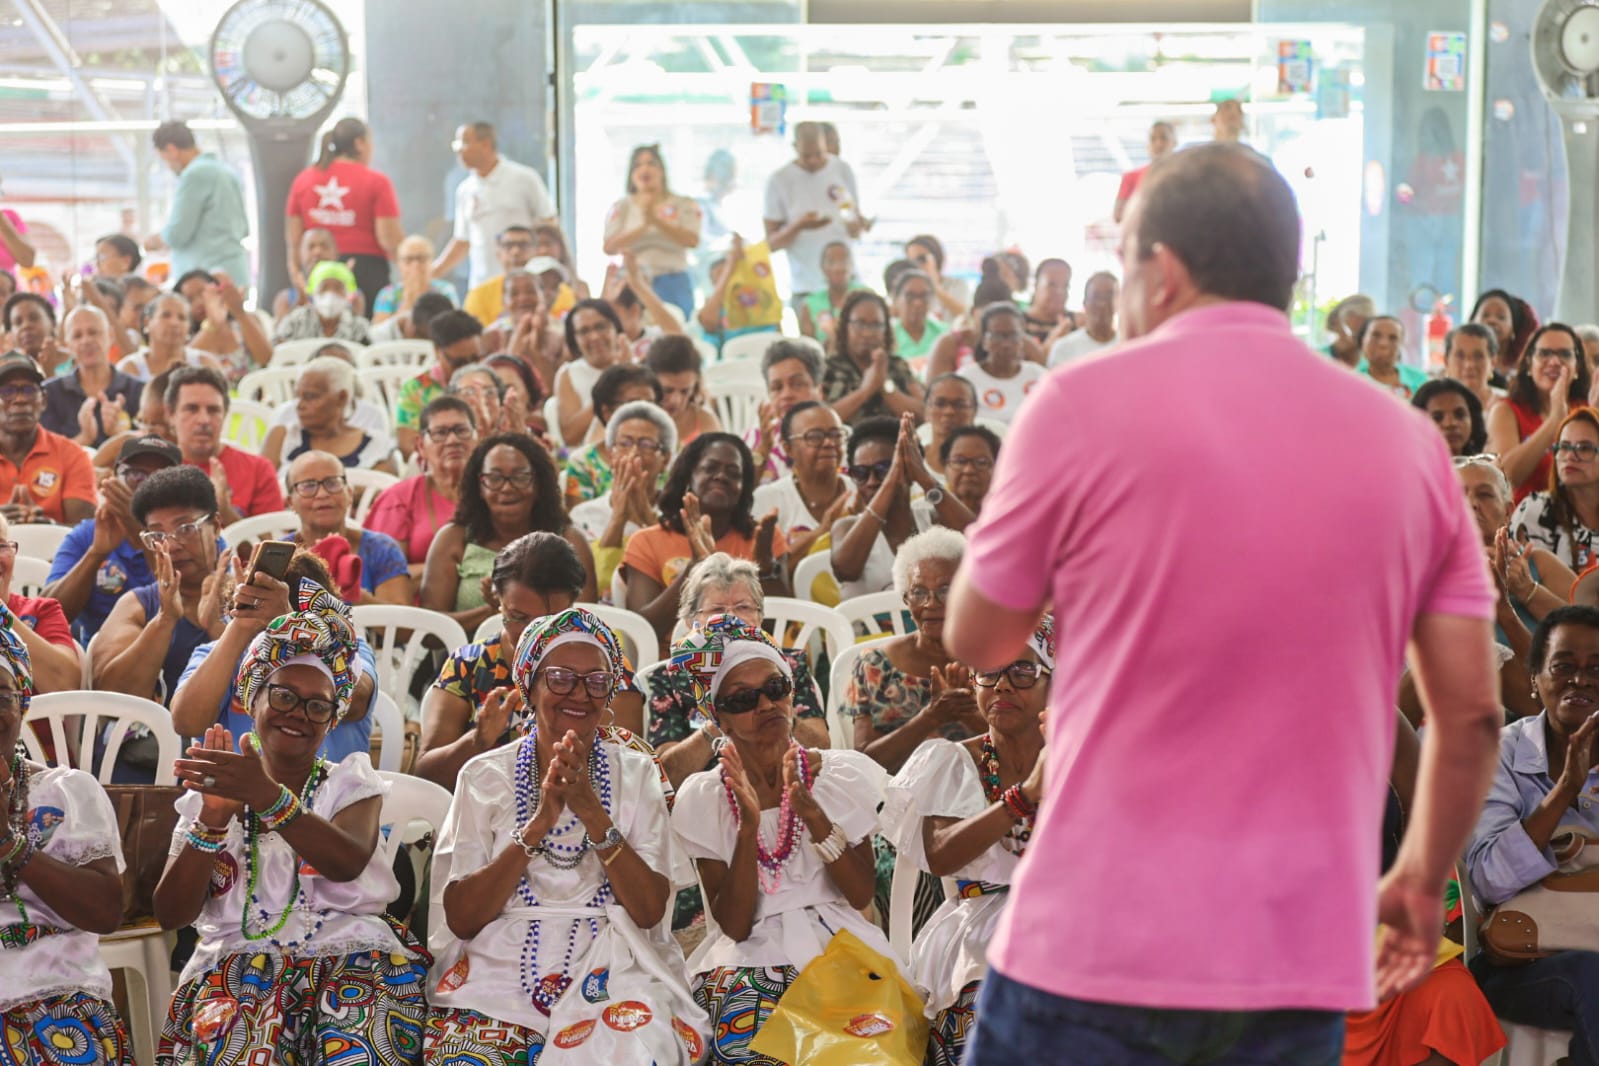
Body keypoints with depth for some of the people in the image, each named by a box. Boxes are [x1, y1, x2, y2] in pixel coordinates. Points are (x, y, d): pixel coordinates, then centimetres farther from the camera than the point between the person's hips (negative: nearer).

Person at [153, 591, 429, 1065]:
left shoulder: (351, 781, 16)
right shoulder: (208, 792, 19)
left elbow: (348, 863, -10)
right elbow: (171, 914, 4)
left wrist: (268, 797, -24)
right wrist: (212, 820, -12)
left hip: (350, 960, 0)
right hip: (238, 968, 1)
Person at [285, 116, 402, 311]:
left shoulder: (303, 179, 8)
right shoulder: (376, 182, -3)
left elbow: (292, 237, 9)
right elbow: (390, 239, -9)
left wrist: (296, 270, 19)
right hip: (367, 271, -4)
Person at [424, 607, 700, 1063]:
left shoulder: (635, 773, 11)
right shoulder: (485, 777, 9)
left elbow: (650, 910, -2)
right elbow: (460, 918, -3)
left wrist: (592, 811, -13)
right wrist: (536, 824, -13)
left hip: (611, 970, 0)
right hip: (501, 970, 0)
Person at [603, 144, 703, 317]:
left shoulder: (684, 205, 8)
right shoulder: (621, 207, 10)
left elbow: (692, 241, -8)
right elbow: (609, 247, -3)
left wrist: (656, 221, -17)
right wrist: (643, 226, -16)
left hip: (674, 284, 0)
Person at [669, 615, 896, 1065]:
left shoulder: (844, 774, 6)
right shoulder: (702, 798, 3)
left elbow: (861, 895, 0)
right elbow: (734, 925, -4)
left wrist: (814, 816, -14)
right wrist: (749, 825, -17)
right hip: (750, 955, -1)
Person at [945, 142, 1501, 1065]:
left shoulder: (1084, 405, -4)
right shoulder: (1409, 442, 7)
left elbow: (977, 640, 6)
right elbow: (1472, 709, 8)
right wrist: (1424, 876, 22)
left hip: (1096, 956, -4)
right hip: (1305, 970, 4)